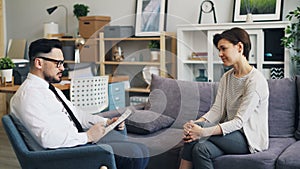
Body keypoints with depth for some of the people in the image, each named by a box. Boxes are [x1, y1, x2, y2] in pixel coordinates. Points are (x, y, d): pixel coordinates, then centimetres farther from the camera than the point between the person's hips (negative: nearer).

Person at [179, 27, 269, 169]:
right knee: (201, 148, -26)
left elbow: (239, 121, -22)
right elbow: (217, 110, 1)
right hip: (230, 133, 6)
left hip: (250, 139, -6)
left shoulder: (256, 81, -16)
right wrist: (196, 123, -21)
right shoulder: (226, 77, 10)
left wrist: (204, 132, -34)